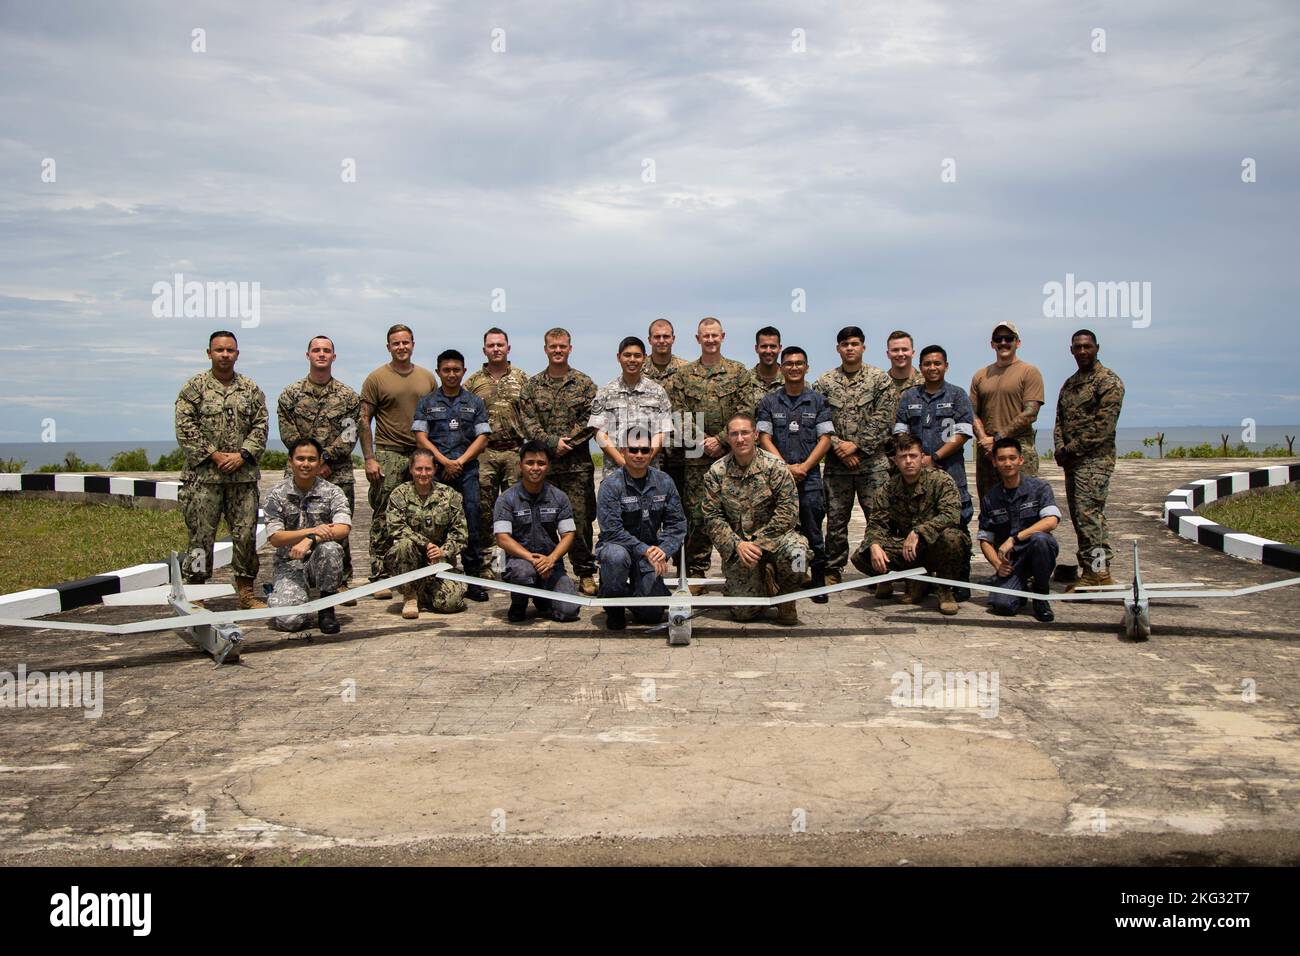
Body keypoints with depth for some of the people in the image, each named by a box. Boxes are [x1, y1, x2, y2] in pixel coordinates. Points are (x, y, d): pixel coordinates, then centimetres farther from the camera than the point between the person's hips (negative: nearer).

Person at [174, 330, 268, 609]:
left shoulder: (251, 390, 11)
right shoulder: (194, 388, 2)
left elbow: (261, 427, 7)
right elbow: (185, 429, -5)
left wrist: (243, 455, -7)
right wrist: (214, 455, -11)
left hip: (243, 475, 3)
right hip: (203, 476, -3)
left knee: (246, 534, 4)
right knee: (201, 535, -1)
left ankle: (245, 590, 14)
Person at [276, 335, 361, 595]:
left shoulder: (348, 396, 8)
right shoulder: (291, 394, 7)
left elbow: (350, 434, -1)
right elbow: (288, 434, 0)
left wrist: (326, 458, -12)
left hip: (338, 474, 0)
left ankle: (342, 582, 10)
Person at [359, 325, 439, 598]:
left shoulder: (428, 378, 12)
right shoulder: (376, 378, 1)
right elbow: (364, 421, -1)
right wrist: (369, 459, -9)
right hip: (388, 454, -4)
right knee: (383, 519, -3)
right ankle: (379, 578, 1)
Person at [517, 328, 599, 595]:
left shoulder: (584, 383, 5)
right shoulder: (533, 385, 9)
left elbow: (592, 421, -2)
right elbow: (527, 421, 0)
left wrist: (568, 443, -11)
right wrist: (553, 441, -12)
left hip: (578, 465, -1)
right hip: (543, 464, 2)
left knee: (581, 519, 0)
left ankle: (586, 573, 9)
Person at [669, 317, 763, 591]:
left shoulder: (739, 372, 6)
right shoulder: (684, 376, 10)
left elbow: (746, 411, -3)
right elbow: (680, 416, 3)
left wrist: (720, 440, -12)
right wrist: (703, 442, -9)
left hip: (733, 454, -1)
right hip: (697, 458, 1)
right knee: (697, 514, 1)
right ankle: (696, 572, 7)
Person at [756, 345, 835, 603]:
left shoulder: (818, 401, 9)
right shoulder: (769, 402, 9)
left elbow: (825, 439, 3)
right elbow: (764, 438, 3)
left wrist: (804, 466, -9)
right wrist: (786, 467, -8)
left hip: (810, 478, 0)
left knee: (813, 532, -1)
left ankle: (818, 584, 7)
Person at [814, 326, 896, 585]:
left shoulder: (880, 379, 3)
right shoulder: (824, 383, 8)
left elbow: (882, 420, -5)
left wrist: (856, 445, -11)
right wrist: (838, 446, -10)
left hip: (873, 462, -2)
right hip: (836, 464, 2)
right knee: (835, 519, 7)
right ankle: (833, 570, 16)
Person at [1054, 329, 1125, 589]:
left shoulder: (1108, 381, -6)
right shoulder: (1069, 384, 20)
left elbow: (1103, 426, -15)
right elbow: (1060, 420, 16)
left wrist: (1072, 449, -13)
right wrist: (1060, 449, -1)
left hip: (1095, 459, -8)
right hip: (1072, 461, 8)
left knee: (1087, 514, -13)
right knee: (1083, 516, 9)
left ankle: (1095, 572, -9)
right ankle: (1102, 571, 16)